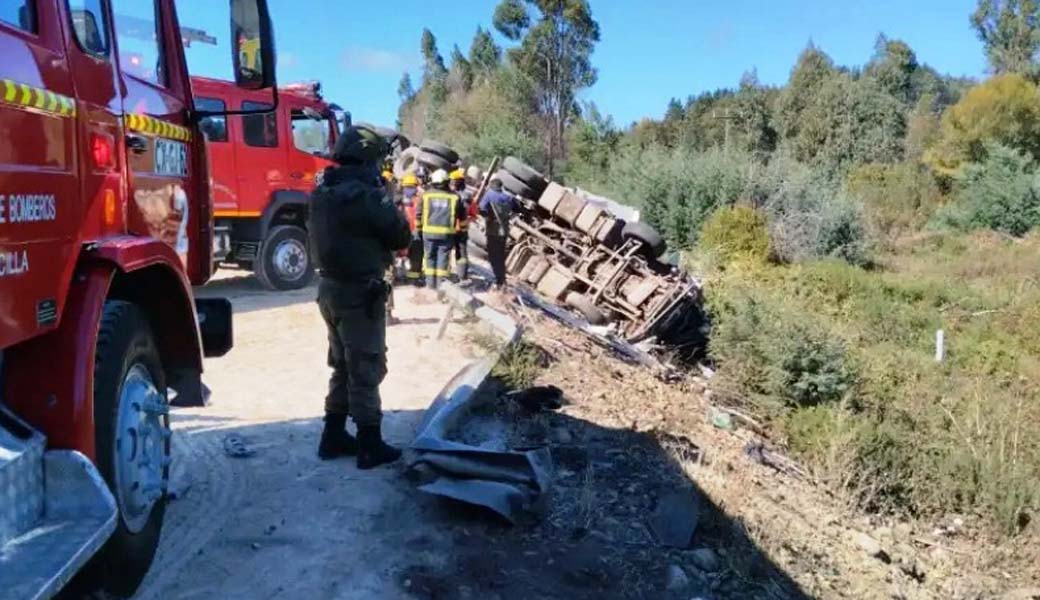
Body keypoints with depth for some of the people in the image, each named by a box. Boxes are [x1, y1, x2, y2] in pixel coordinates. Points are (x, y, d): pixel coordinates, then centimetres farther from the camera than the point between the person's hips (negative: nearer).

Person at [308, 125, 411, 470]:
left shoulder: (322, 194, 7)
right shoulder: (366, 195, -18)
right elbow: (401, 237, -10)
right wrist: (387, 201, 5)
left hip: (330, 287, 8)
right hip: (359, 292, -8)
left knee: (343, 365, 19)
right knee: (366, 370, 1)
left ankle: (334, 437, 26)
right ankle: (370, 445, 9)